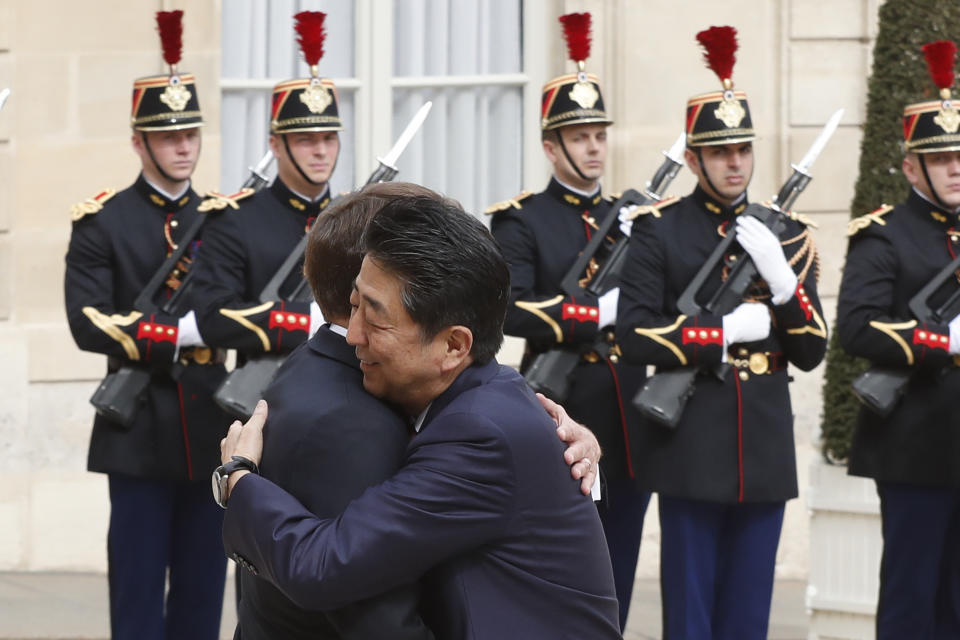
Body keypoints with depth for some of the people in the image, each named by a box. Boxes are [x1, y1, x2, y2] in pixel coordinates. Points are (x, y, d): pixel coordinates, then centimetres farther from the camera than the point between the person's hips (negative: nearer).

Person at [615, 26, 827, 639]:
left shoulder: (787, 234, 10)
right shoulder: (659, 230, 0)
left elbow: (812, 352, 6)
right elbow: (635, 334, -10)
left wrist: (782, 278, -10)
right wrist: (729, 332, -13)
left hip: (766, 448, 4)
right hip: (692, 448, -3)